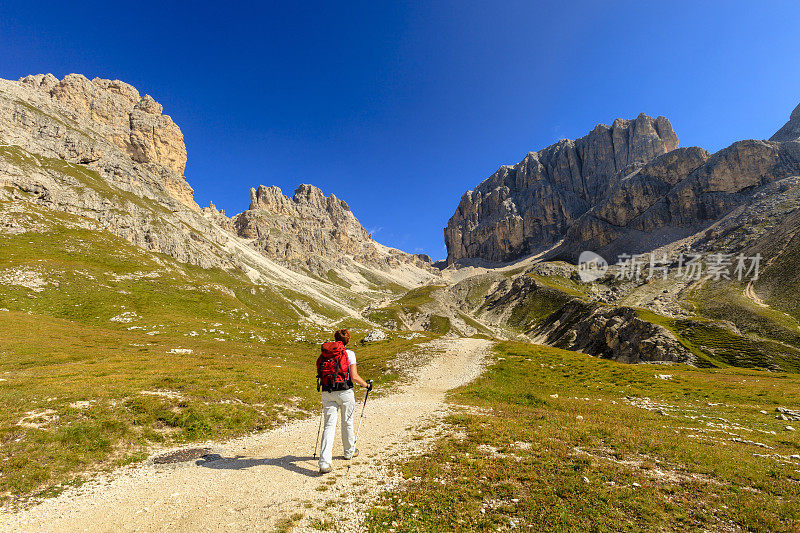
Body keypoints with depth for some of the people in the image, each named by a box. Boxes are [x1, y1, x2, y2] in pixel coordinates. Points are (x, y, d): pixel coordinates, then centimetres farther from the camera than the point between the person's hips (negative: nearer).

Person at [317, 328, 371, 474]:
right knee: (347, 423, 17)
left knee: (329, 425, 4)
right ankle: (349, 452, 36)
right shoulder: (349, 354, -7)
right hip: (345, 392, -3)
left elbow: (320, 374, 9)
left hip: (327, 393, 3)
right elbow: (354, 377, -11)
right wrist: (367, 385, 5)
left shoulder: (326, 353, 5)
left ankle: (324, 463, -5)